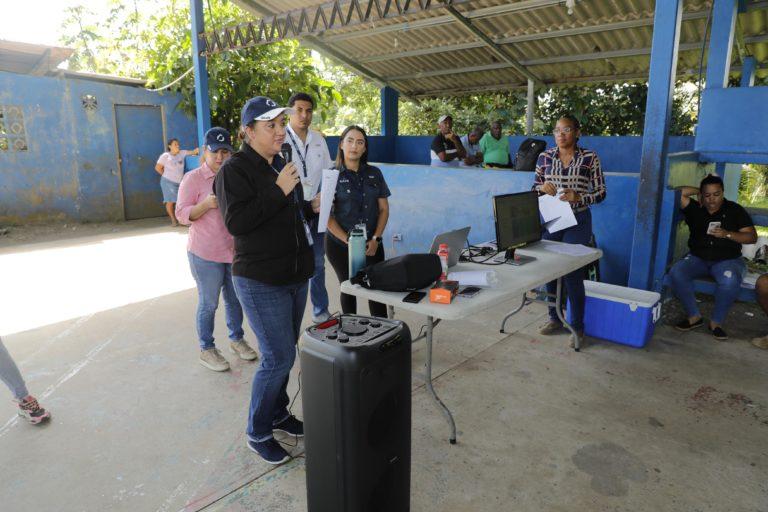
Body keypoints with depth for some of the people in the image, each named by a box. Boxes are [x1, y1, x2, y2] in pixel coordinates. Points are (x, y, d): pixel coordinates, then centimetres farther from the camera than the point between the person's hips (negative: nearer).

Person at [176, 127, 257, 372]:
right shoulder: (193, 178, -8)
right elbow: (182, 215, -12)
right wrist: (206, 204, -28)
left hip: (235, 250, 5)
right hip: (206, 253, -5)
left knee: (235, 299, 16)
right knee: (208, 303, 5)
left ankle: (236, 339, 35)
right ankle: (206, 350, 21)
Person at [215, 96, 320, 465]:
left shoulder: (281, 165, 14)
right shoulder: (235, 169, -12)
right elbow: (236, 222, -23)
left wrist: (310, 207, 6)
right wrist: (278, 191, -24)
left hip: (294, 276, 8)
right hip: (261, 282, -8)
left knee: (284, 353, 17)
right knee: (279, 357, -6)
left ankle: (278, 413, 36)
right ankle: (257, 434, 14)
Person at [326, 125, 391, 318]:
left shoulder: (374, 173, 6)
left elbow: (384, 209, 7)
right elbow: (328, 217, -7)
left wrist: (376, 239, -5)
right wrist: (350, 242, -14)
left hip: (372, 244, 2)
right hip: (340, 244, -2)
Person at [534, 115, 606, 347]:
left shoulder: (589, 158, -5)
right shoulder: (545, 156, 3)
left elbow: (600, 193, -2)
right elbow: (535, 187, 11)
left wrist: (578, 197, -20)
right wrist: (543, 187, -12)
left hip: (577, 222, -3)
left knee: (573, 274, -4)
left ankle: (577, 326, 11)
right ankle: (555, 318, 28)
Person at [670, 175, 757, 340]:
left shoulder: (735, 210, 1)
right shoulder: (695, 209, 5)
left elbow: (752, 237, -3)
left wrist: (727, 234, -18)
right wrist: (699, 191, 2)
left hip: (728, 260, -2)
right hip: (698, 258, 2)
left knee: (730, 281, -37)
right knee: (676, 272, -29)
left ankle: (716, 322, -15)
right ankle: (694, 316, -14)